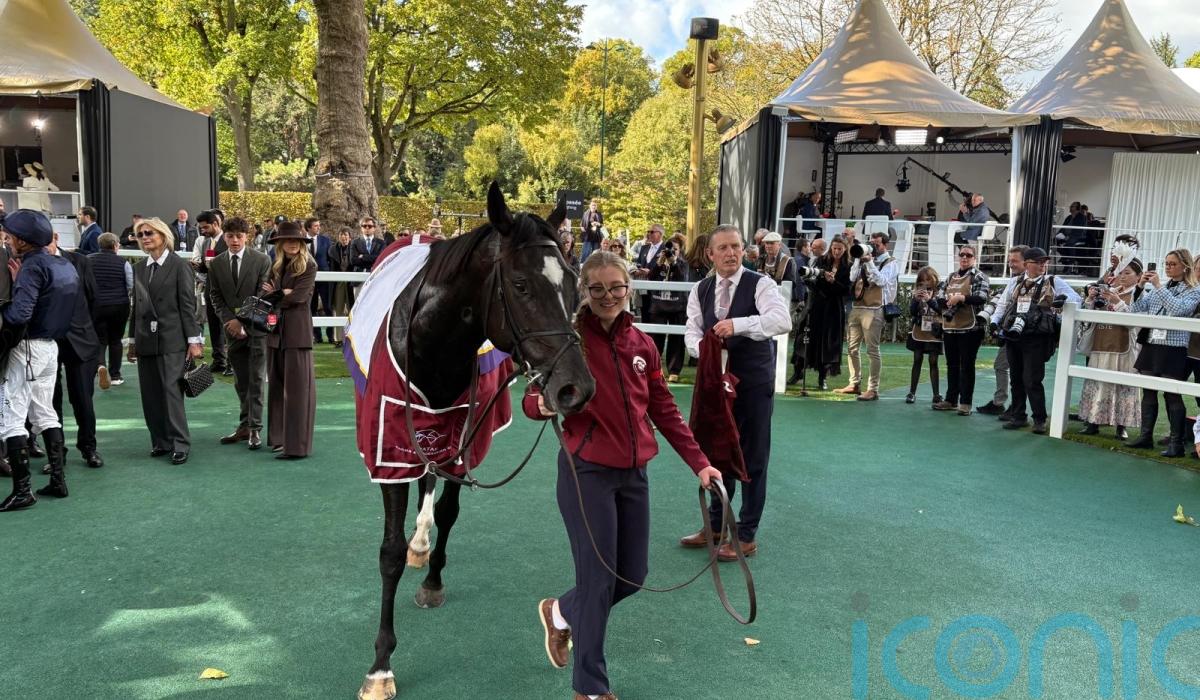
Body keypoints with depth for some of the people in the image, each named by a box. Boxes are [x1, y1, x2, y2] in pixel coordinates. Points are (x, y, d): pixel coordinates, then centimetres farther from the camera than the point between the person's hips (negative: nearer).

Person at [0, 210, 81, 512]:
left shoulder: (32, 267, -18)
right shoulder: (64, 265, 8)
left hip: (27, 348, -9)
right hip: (51, 345, 9)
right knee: (45, 413, 16)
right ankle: (58, 480, 19)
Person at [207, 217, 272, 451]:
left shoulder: (262, 260, -5)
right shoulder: (216, 263, 6)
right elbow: (215, 297, 8)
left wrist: (244, 323, -12)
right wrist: (230, 321, -7)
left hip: (256, 328, -4)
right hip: (233, 329, 4)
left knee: (256, 381, -3)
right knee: (240, 382, 10)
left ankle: (255, 428, 0)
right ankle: (244, 426, 17)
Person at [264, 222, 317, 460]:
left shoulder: (308, 266, -4)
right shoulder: (276, 266, 15)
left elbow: (298, 297, -14)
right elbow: (267, 292, 7)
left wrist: (274, 296, -1)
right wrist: (283, 294, -12)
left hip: (297, 330, -7)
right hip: (275, 330, 7)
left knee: (297, 387, -6)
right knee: (277, 385, 11)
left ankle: (297, 444, -4)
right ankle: (280, 437, 22)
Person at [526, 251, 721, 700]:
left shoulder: (642, 344, 5)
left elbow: (664, 411, 10)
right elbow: (533, 398, -10)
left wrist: (699, 462, 6)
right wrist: (542, 404, -33)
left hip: (634, 474, 6)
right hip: (587, 473, -6)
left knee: (632, 576, 13)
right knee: (598, 581, 0)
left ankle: (559, 612, 41)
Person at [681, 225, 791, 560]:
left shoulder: (760, 285, -11)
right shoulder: (700, 291, 6)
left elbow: (782, 320, -27)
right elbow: (692, 331, 0)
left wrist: (738, 324, -38)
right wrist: (703, 349, -22)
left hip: (754, 384, -5)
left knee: (753, 458, 4)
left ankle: (746, 536, 16)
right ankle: (715, 525, 33)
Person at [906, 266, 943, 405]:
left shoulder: (939, 294, -5)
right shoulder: (918, 293, 3)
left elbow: (942, 311, -15)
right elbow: (911, 312, -2)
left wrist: (929, 300, -25)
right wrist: (916, 299, -18)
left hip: (933, 334, -2)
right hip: (918, 333, 2)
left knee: (933, 362, 1)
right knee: (917, 361, 7)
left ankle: (936, 395, 5)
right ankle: (912, 392, 12)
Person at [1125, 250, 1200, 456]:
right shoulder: (1158, 287, 11)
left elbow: (1178, 310, -21)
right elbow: (1136, 310, 7)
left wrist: (1159, 286, -17)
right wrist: (1141, 287, -4)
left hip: (1173, 349, -5)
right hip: (1151, 345, 5)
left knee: (1172, 395, -3)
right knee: (1148, 392, 9)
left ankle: (1176, 443, 2)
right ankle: (1146, 436, 18)